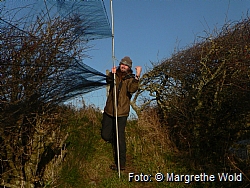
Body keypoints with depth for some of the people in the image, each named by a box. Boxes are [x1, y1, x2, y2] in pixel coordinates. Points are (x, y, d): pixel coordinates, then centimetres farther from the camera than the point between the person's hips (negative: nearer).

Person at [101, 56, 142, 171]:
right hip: (109, 111, 4)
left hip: (121, 113, -4)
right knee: (105, 135, 9)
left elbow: (132, 89, -25)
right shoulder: (115, 75, 7)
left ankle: (121, 164, 7)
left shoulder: (130, 79, -4)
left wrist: (137, 76, -36)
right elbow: (109, 81, -14)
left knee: (120, 138, -4)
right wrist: (112, 74, -34)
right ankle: (114, 141, 43)